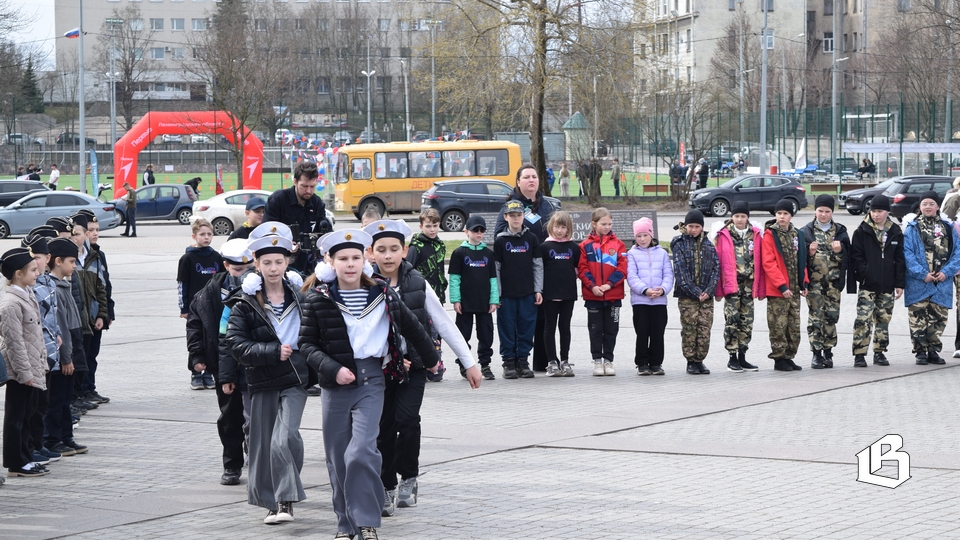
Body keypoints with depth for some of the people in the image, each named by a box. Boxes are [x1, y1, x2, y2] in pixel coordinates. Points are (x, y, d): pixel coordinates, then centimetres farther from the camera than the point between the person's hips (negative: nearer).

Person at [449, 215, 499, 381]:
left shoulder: (488, 253, 8)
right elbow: (454, 278, -3)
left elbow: (493, 278, 8)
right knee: (463, 334, 4)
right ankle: (464, 365, 12)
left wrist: (494, 300, 2)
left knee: (486, 335, 6)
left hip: (484, 303, 3)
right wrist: (456, 300, -9)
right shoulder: (459, 253, -2)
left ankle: (485, 364, 14)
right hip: (465, 302, -3)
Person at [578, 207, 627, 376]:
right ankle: (597, 361, 12)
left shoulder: (617, 244, 4)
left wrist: (609, 284, -13)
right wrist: (592, 286, -15)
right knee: (595, 329, 5)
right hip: (592, 296, -1)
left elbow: (622, 268, -2)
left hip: (613, 295, 1)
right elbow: (582, 269, -2)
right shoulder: (586, 245, 1)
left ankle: (608, 360, 15)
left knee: (611, 329, 6)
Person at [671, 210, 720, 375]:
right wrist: (695, 292, -13)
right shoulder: (680, 245, 0)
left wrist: (709, 290, -8)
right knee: (689, 330, -2)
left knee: (705, 329, 1)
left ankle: (700, 360, 11)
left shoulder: (708, 245, 10)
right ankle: (691, 361, 7)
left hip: (706, 295, 3)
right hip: (687, 296, -3)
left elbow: (716, 268, 6)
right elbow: (680, 271, -7)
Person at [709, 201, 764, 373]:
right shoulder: (724, 235, -1)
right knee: (732, 320, -6)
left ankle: (742, 357, 17)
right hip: (731, 284, -3)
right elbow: (718, 262, -2)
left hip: (749, 285, 4)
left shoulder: (756, 234, 7)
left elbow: (760, 262, 7)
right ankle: (732, 358, 1)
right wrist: (718, 289, -6)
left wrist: (761, 288, 4)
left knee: (747, 321, 8)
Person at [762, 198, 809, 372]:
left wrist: (804, 283, 7)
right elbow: (768, 263, -12)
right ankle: (779, 359, 5)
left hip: (794, 289, 6)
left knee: (794, 326, 9)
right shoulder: (770, 234, -6)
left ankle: (789, 357, 18)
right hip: (777, 290, -6)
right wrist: (782, 285, -17)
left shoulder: (797, 235, 11)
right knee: (779, 326, -3)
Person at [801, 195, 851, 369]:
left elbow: (846, 258, 8)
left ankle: (828, 352, 12)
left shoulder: (839, 231, 10)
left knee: (831, 316, 1)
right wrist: (810, 252, -15)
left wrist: (839, 251, -11)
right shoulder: (807, 231, 5)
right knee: (815, 316, -6)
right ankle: (816, 353, -1)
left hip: (833, 282, 2)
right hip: (814, 281, -2)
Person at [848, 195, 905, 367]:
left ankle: (879, 352, 21)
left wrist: (899, 283, 4)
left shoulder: (896, 232, 7)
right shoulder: (862, 231, -1)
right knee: (863, 319, -9)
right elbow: (856, 256, -2)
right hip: (867, 285, -3)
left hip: (887, 286, 3)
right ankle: (859, 354, -6)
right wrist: (864, 273, -13)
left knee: (884, 319, 10)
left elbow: (900, 260, 8)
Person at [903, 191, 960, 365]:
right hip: (918, 283, -3)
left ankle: (933, 350, 18)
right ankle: (920, 352, 5)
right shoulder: (912, 228, 1)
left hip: (942, 282, 3)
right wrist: (922, 274, -15)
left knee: (939, 317, 7)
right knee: (918, 317, -2)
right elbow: (907, 253, -7)